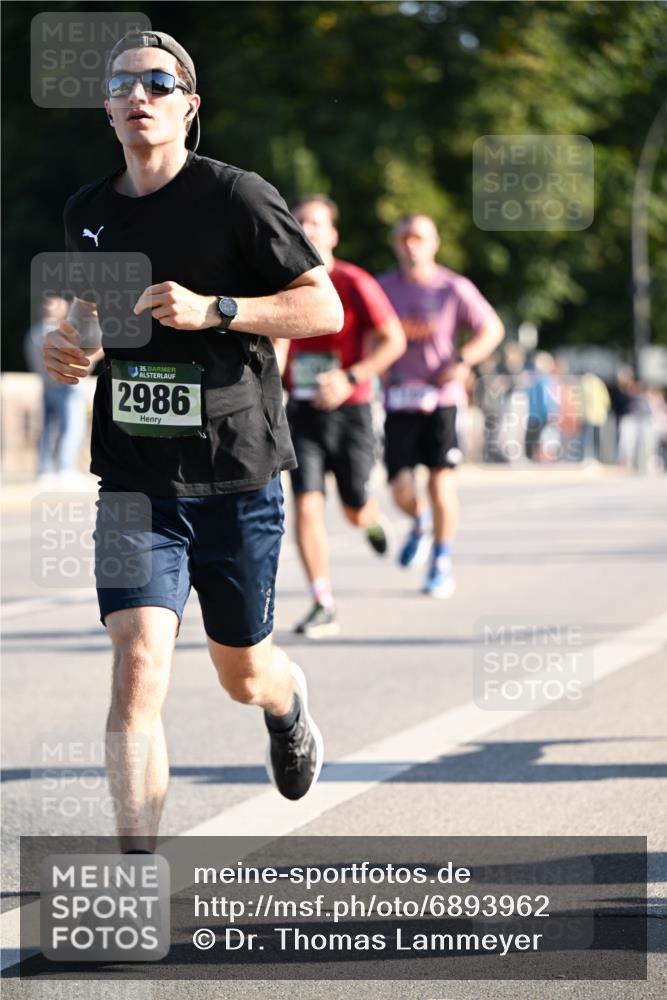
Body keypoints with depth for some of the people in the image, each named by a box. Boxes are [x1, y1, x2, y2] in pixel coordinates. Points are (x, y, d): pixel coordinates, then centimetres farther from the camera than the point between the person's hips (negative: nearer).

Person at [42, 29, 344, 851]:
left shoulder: (237, 197, -7)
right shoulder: (88, 212, 8)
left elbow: (326, 308, -7)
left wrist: (214, 310, -20)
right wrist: (69, 343, 4)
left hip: (236, 480, -2)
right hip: (134, 481, 2)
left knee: (243, 675, 14)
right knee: (137, 665, -16)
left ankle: (289, 704, 54)